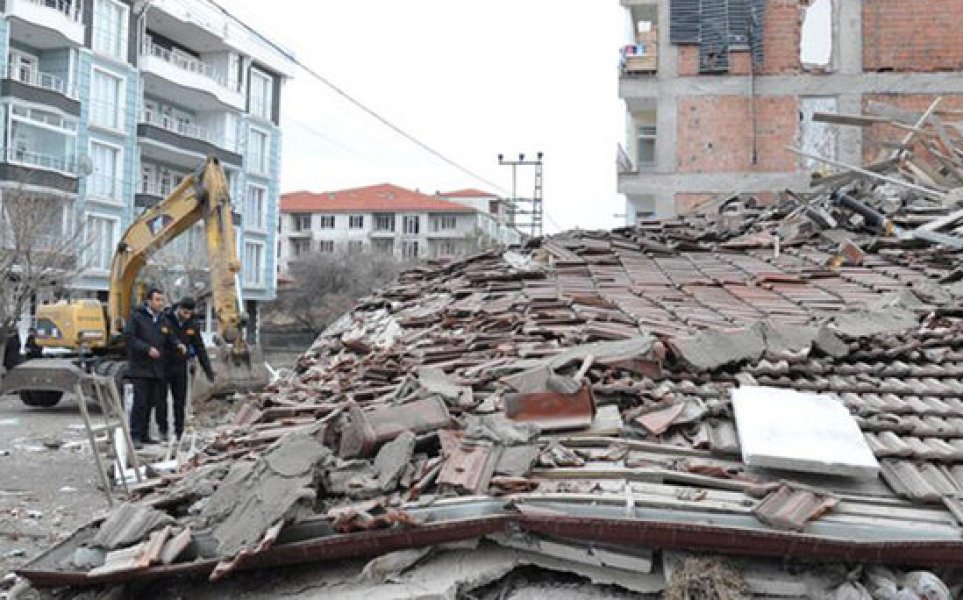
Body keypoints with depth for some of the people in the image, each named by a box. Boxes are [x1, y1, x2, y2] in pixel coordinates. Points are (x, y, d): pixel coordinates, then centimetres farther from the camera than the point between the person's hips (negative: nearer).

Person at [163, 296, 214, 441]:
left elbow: (199, 348, 8)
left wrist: (208, 369, 6)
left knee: (180, 402, 5)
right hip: (163, 366, -3)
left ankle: (179, 432, 11)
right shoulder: (165, 319, -11)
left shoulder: (192, 325, 2)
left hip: (180, 367, 3)